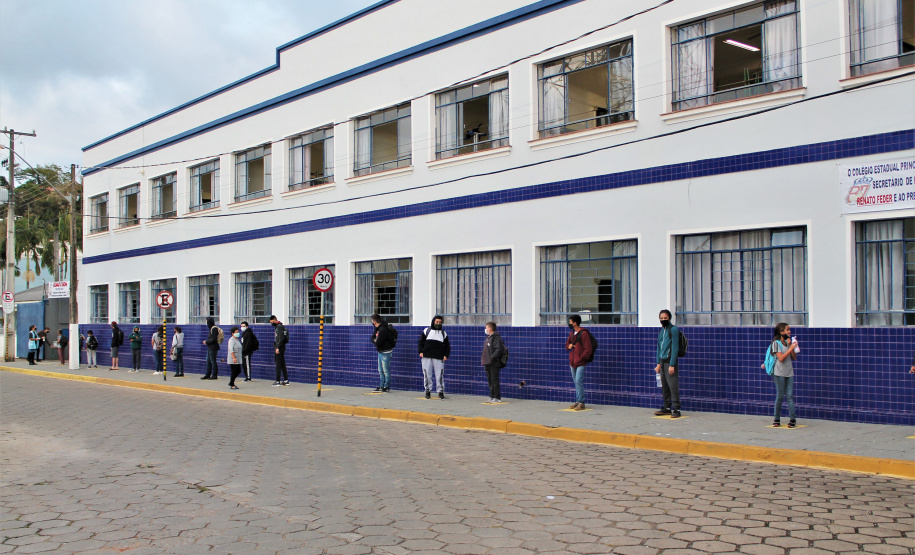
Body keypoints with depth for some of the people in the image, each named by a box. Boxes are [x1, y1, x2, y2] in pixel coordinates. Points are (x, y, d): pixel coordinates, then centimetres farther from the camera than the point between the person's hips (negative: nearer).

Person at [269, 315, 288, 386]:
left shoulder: (279, 326, -13)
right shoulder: (277, 326, 18)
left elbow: (281, 338, -21)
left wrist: (278, 348, -22)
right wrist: (276, 347, 16)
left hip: (279, 348, -10)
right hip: (279, 348, 10)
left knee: (278, 364, -7)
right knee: (282, 364, 10)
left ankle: (278, 381, -6)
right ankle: (286, 380, 12)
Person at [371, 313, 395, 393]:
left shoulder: (383, 329, -22)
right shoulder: (377, 328, 9)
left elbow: (378, 343, -25)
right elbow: (372, 338, 15)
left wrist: (375, 341, -2)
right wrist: (375, 340, -8)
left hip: (385, 352, -10)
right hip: (380, 352, 10)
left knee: (386, 370, -3)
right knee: (380, 370, 14)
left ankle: (387, 387, 3)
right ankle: (382, 386, 20)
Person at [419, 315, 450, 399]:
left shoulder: (444, 333, 15)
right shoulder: (426, 331, 12)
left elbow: (447, 346, 16)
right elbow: (421, 341, 11)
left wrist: (446, 355, 3)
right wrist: (421, 351, -1)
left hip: (439, 358, 0)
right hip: (427, 357, 0)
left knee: (439, 375, -5)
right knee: (427, 375, 1)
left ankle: (441, 391, 2)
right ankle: (428, 391, 12)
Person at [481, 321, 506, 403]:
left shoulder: (496, 337, -12)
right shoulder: (488, 337, 17)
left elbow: (498, 350, -20)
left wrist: (492, 358, -22)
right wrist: (483, 359, 12)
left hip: (494, 364, -10)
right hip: (488, 363, 10)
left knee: (494, 381, -6)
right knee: (490, 380, 12)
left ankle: (497, 398, -2)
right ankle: (492, 397, 18)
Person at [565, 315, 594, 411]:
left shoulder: (584, 334, -13)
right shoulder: (571, 333, 13)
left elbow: (588, 349, -14)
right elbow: (567, 343, 26)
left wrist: (580, 359, -15)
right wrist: (568, 346, 2)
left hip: (580, 363, -8)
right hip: (572, 362, 8)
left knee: (578, 381, -13)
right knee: (576, 382, 11)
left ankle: (581, 403, -9)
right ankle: (577, 401, 17)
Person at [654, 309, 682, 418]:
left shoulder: (674, 330, -7)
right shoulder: (661, 330, 16)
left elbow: (675, 348, -12)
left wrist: (672, 365, -17)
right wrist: (658, 363, 16)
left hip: (670, 361, -7)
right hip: (662, 361, 7)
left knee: (673, 385, -9)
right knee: (664, 386, 8)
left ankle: (676, 409, -7)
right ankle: (667, 407, 16)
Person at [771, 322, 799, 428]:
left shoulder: (788, 342, 14)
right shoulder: (776, 343, -5)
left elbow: (794, 357, 9)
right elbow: (781, 358, -15)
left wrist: (790, 345, -1)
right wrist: (791, 348, -15)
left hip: (789, 372, 5)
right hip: (779, 373, -5)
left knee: (790, 395, -1)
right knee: (780, 396, -1)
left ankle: (792, 419, -2)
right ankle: (777, 419, 8)